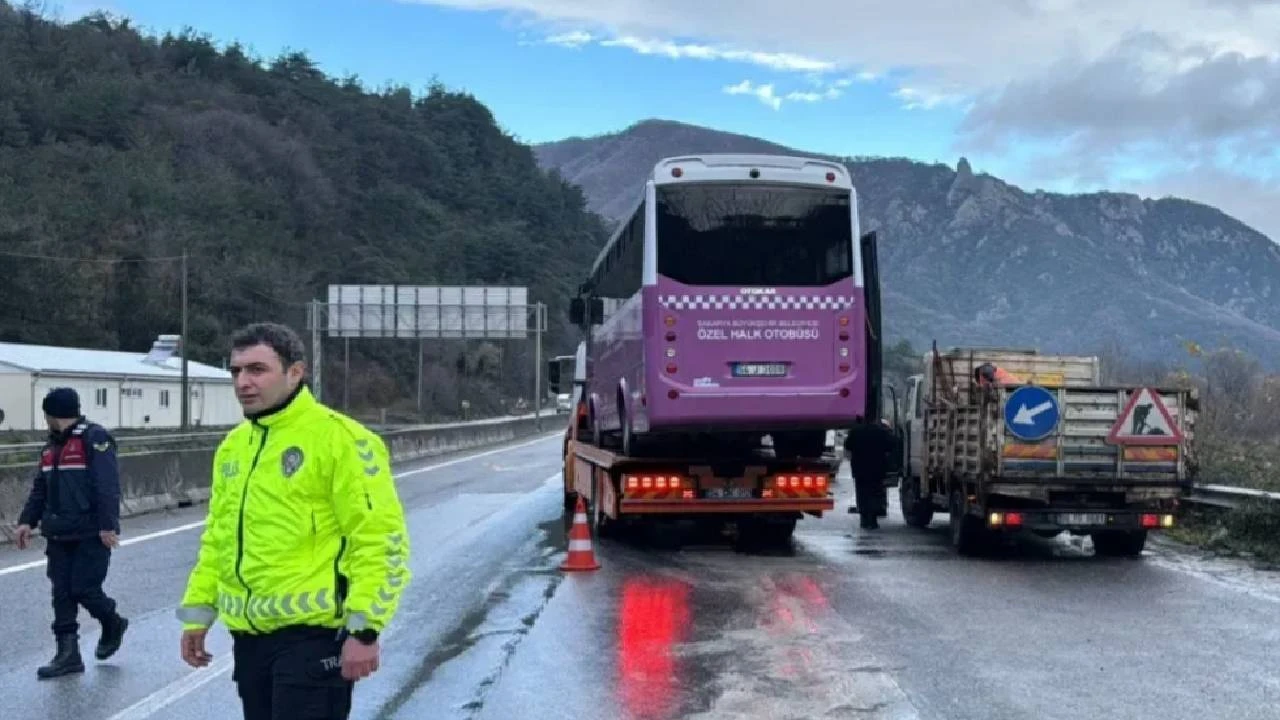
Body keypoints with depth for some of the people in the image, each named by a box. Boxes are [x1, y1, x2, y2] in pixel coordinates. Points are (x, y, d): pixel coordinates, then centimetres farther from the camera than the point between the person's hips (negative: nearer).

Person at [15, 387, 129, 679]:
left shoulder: (94, 438, -12)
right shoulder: (53, 445, 16)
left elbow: (107, 487, -18)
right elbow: (40, 488, 21)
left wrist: (107, 525, -23)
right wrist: (27, 520, 11)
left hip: (91, 535, -8)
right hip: (59, 535, 8)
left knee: (83, 589, -7)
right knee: (62, 593, 4)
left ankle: (113, 625, 21)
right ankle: (68, 654, 8)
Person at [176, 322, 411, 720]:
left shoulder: (338, 437, -11)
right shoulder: (233, 445, 14)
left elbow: (380, 538, -15)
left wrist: (365, 628, -19)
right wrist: (198, 611, 18)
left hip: (312, 635, -8)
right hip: (250, 637, 8)